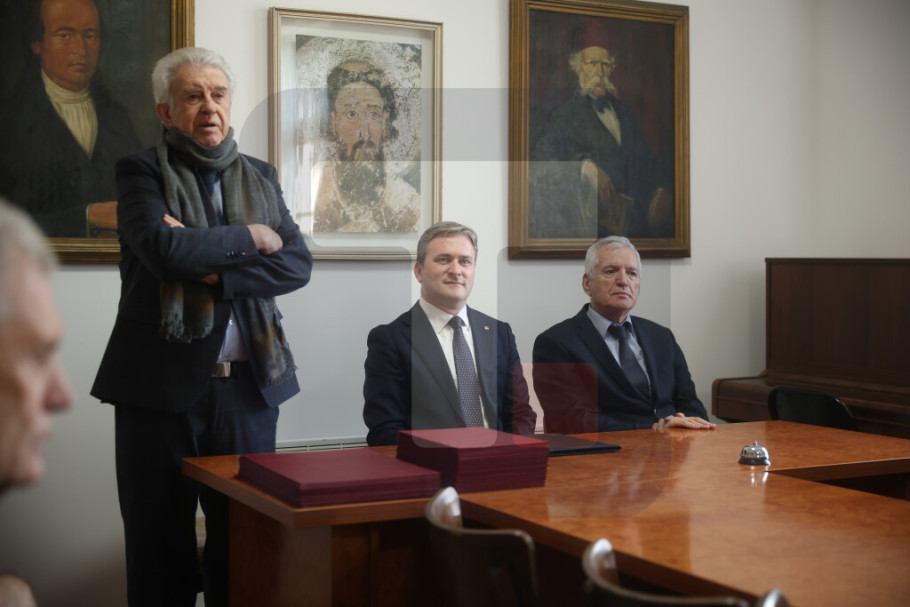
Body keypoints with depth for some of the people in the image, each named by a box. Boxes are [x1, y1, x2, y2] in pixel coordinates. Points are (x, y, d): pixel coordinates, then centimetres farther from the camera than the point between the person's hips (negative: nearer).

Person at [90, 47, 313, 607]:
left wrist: (217, 272, -12)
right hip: (163, 383, -3)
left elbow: (298, 263, 1)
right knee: (160, 544, 6)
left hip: (247, 384, 3)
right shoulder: (142, 172, 1)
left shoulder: (261, 176, 13)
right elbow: (162, 248, -18)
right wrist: (248, 237, -7)